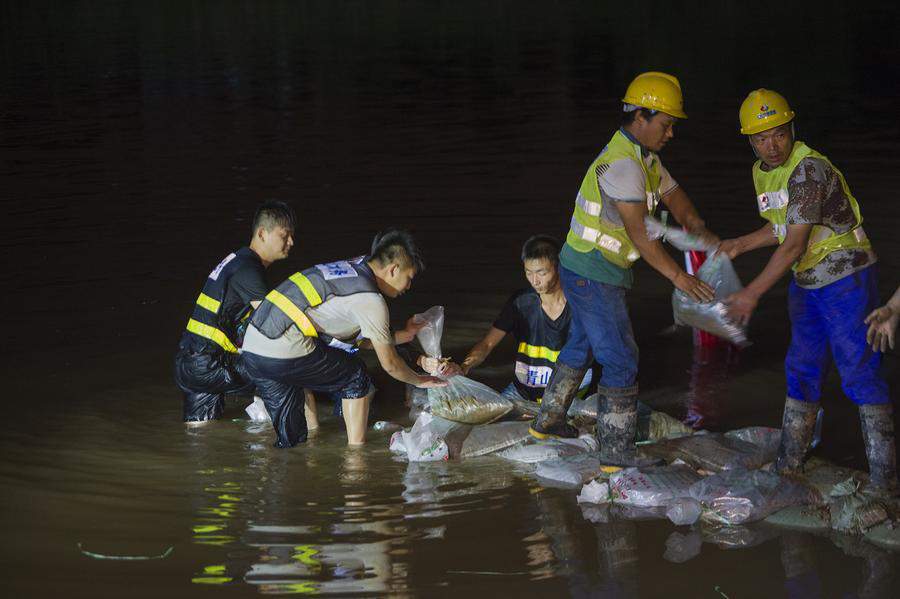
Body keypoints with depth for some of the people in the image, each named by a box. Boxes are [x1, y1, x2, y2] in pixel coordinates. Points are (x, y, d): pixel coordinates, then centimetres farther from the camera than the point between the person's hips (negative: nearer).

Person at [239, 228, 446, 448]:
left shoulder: (351, 268, 20)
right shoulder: (370, 299, -5)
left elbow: (364, 339, 31)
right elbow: (389, 364, 5)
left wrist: (403, 335, 35)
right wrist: (419, 380, 22)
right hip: (284, 354, -8)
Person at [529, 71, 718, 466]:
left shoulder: (644, 158, 9)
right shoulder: (622, 164, -25)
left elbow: (673, 197, 16)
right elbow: (638, 232, -28)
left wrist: (703, 234, 0)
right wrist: (678, 277, -26)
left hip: (592, 273, 11)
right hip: (592, 276, -11)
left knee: (582, 345, 25)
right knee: (621, 360, -6)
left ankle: (548, 421, 39)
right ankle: (617, 452, -1)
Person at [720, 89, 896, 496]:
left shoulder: (809, 170, -23)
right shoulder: (762, 173, 6)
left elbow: (794, 245, -25)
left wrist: (752, 294, -22)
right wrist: (741, 244, 17)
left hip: (845, 276, -9)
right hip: (806, 281, 9)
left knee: (860, 371, -9)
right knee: (802, 370, 14)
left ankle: (884, 478, -8)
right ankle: (789, 465, 25)